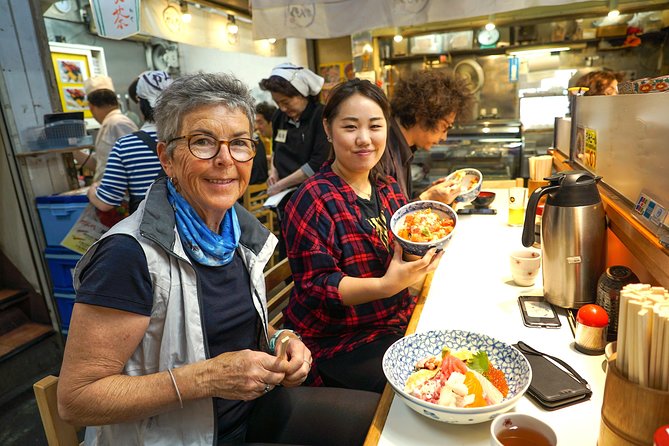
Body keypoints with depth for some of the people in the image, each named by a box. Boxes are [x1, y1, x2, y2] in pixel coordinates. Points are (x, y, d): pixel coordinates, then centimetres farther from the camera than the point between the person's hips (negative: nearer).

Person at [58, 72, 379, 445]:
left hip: (253, 407, 7)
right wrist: (207, 377, -27)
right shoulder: (131, 253, -24)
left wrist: (282, 339, -8)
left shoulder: (242, 230, -2)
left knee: (379, 414, 2)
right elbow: (75, 399, -19)